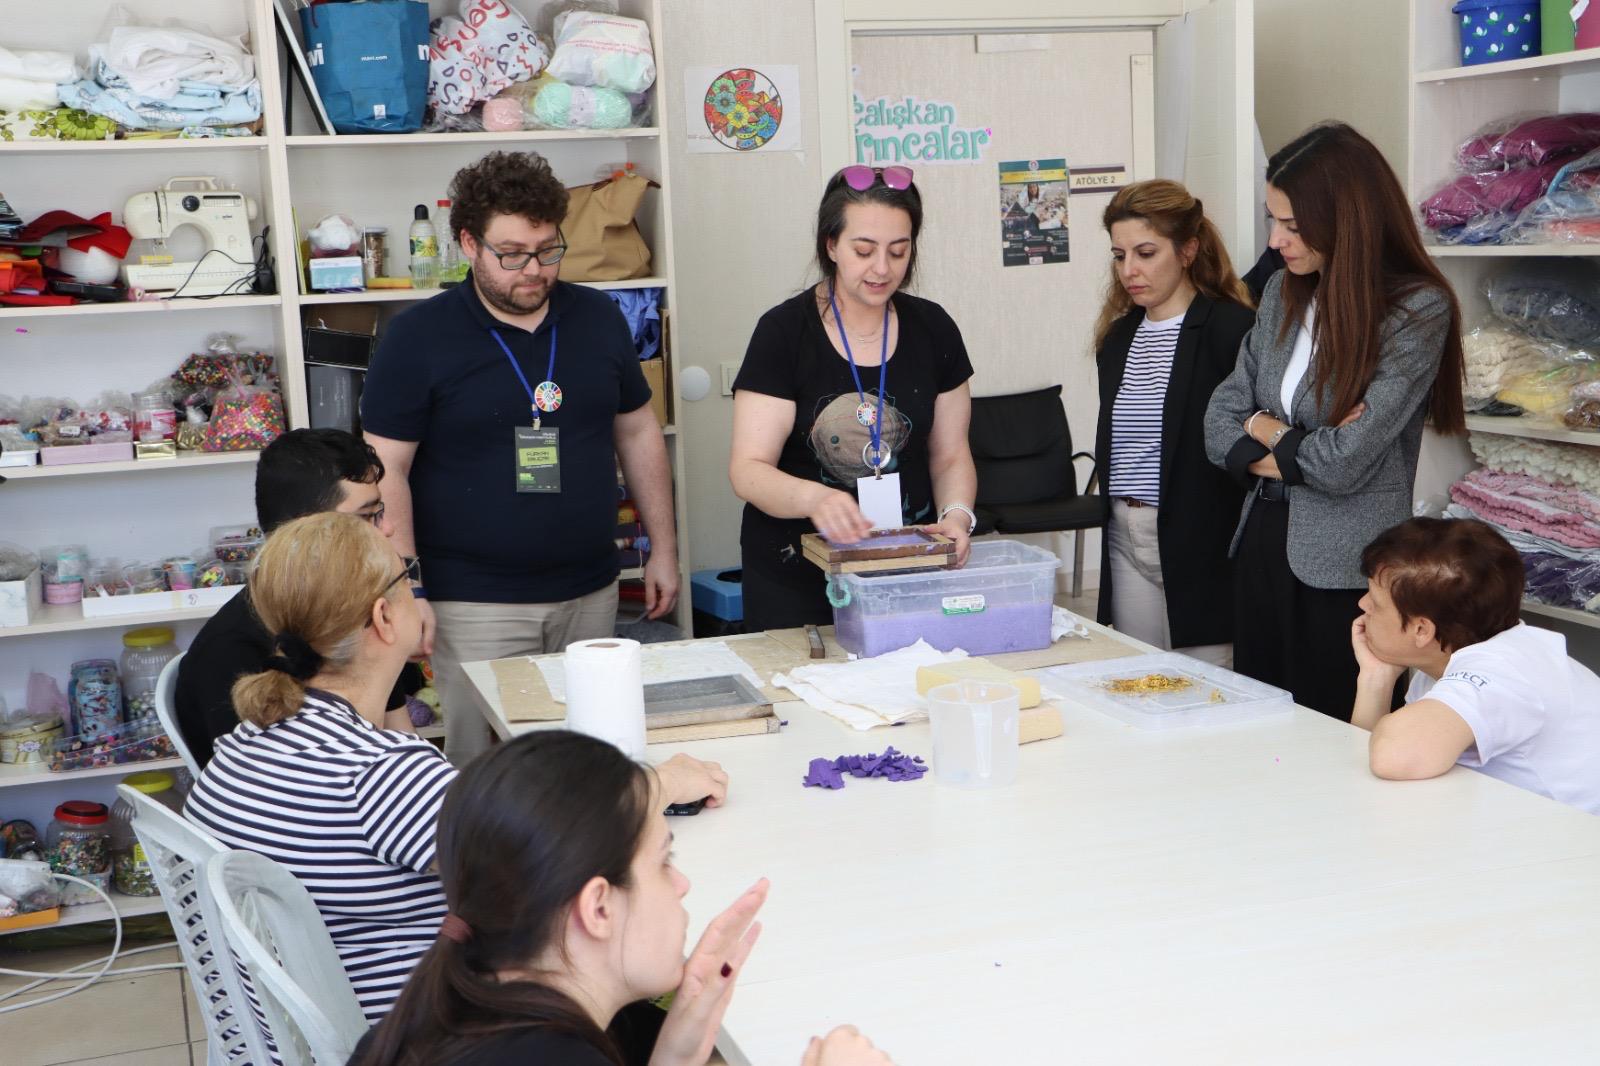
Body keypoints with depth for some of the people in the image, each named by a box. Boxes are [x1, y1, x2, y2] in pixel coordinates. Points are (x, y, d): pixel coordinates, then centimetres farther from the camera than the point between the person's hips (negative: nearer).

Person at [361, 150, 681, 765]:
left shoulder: (597, 318, 7)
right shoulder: (418, 339, -6)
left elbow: (638, 433, 15)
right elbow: (386, 469, -7)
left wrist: (663, 550, 12)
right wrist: (406, 591, -13)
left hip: (590, 593, 4)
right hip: (475, 606, -4)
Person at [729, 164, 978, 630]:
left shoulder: (933, 329, 2)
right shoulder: (783, 331, -9)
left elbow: (950, 455, 8)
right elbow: (748, 469, -15)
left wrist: (957, 515, -13)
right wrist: (813, 497, -34)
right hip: (795, 577, -3)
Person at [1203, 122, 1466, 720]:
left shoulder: (1419, 310, -13)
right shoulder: (1284, 293, 7)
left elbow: (1345, 463, -19)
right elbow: (1220, 422, 5)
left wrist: (1266, 431, -2)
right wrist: (1301, 456, -11)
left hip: (1344, 574, -6)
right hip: (1261, 547, 6)